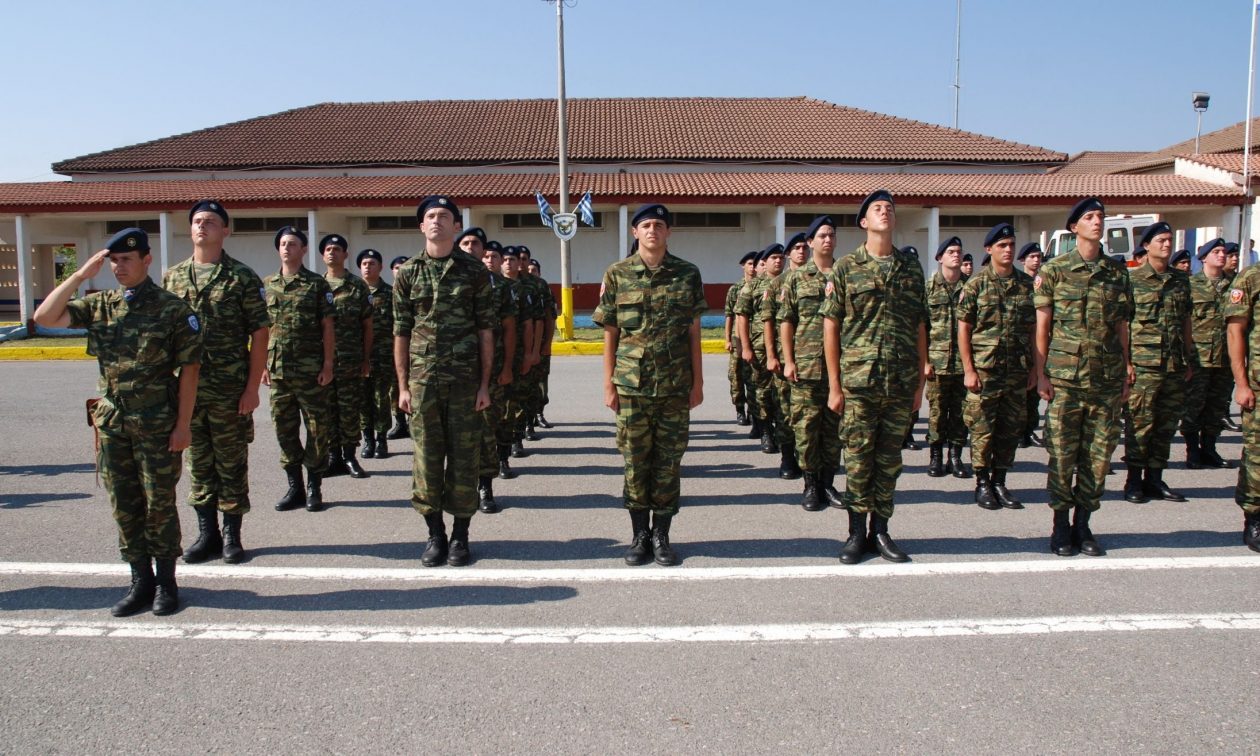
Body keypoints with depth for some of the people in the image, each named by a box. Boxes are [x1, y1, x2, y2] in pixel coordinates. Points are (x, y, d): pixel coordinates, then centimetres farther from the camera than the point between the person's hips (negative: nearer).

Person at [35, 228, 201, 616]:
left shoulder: (171, 308, -6)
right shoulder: (99, 305, 7)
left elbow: (189, 368, -7)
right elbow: (44, 317, -3)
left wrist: (183, 423, -11)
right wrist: (81, 274, -8)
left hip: (157, 424, -4)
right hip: (111, 423, 5)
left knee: (160, 504, 4)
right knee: (124, 506, 10)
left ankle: (165, 581, 17)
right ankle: (140, 580, 22)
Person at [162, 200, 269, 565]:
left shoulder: (242, 277, -4)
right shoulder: (173, 277, 10)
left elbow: (259, 333, -5)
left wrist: (252, 387, -10)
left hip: (231, 391, -4)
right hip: (187, 389, 4)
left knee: (232, 463, 5)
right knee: (198, 463, 11)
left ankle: (231, 534, 16)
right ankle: (207, 533, 23)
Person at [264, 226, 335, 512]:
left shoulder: (317, 284, 1)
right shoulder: (267, 285, 12)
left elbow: (327, 327, -1)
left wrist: (328, 364, -7)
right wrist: (263, 364, 7)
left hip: (311, 370, -3)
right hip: (278, 369, 4)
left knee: (317, 428, 0)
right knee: (285, 429, 8)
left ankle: (314, 487, 10)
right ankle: (294, 486, 18)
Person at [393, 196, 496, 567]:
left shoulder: (474, 271, 2)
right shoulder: (408, 272, 6)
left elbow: (486, 330, 1)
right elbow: (401, 332, 6)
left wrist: (485, 383, -3)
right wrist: (403, 386, 1)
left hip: (465, 379, -1)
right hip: (423, 380, 1)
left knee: (464, 457, 3)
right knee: (426, 457, 5)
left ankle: (460, 535, 16)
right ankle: (435, 533, 18)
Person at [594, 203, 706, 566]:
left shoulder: (687, 274, 4)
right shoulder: (617, 274, 2)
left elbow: (694, 332, 6)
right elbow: (610, 333, 4)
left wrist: (698, 382, 2)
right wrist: (608, 384, 1)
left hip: (675, 385, 1)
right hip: (631, 383, 0)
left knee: (669, 461, 6)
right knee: (635, 461, 6)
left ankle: (661, 535, 19)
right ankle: (640, 535, 20)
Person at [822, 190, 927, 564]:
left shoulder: (911, 267, 10)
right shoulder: (846, 267, 1)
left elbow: (920, 326, 11)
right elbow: (830, 325, 0)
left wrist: (920, 382, 7)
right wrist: (834, 385, -4)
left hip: (901, 382, 3)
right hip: (859, 379, -3)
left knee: (890, 459, 9)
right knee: (858, 458, 2)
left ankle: (880, 530, 20)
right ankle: (856, 532, 14)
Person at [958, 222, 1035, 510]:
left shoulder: (1028, 283, 9)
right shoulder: (976, 284, -2)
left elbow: (1034, 327, 13)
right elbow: (964, 328, -3)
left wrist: (1034, 367, 8)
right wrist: (969, 370, -9)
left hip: (1018, 370, 4)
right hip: (984, 368, -4)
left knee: (1011, 428, 8)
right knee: (983, 428, 0)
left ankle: (999, 481, 20)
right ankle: (982, 483, 12)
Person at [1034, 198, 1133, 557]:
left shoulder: (1117, 272, 11)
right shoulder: (1054, 269, 1)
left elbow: (1122, 327, 15)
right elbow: (1042, 326, 1)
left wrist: (1126, 372, 11)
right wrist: (1041, 374, -4)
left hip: (1107, 378, 3)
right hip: (1065, 376, -3)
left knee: (1099, 454, 5)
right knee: (1062, 453, 0)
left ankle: (1083, 523, 17)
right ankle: (1061, 525, 13)